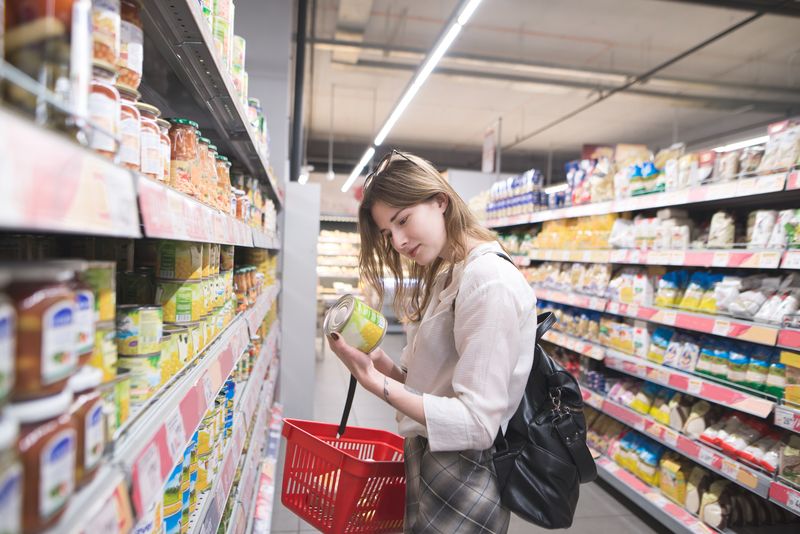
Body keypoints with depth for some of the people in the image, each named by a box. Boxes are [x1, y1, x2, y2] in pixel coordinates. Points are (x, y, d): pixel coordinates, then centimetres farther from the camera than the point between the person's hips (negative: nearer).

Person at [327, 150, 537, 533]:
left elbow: (477, 423, -23)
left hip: (459, 491, -8)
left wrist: (374, 381, -23)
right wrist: (382, 365, -9)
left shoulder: (490, 282, -21)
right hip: (429, 464, 9)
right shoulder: (446, 276, 9)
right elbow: (437, 383, 6)